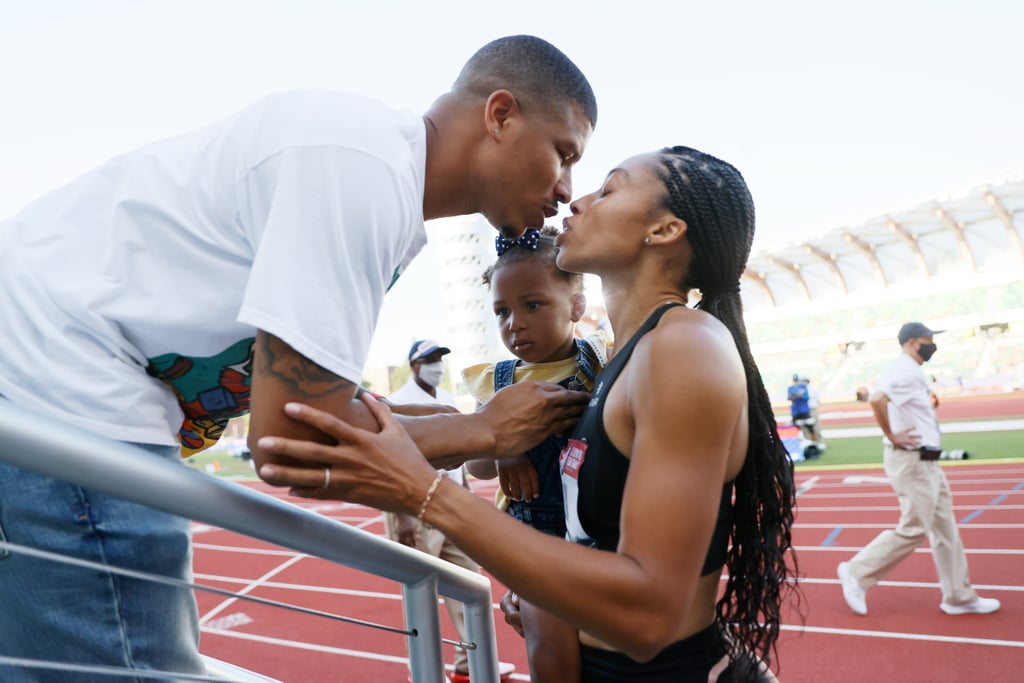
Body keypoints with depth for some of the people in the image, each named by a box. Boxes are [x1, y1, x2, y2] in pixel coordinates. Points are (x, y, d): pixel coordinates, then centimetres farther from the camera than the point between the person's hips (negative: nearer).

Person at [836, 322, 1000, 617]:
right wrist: (891, 436, -25)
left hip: (926, 461, 10)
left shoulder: (912, 372, 14)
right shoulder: (905, 371, -19)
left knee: (944, 527, 14)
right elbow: (876, 400, -35)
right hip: (910, 461, -10)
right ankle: (857, 572, 8)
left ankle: (959, 597, 24)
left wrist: (929, 404, 10)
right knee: (913, 529, -3)